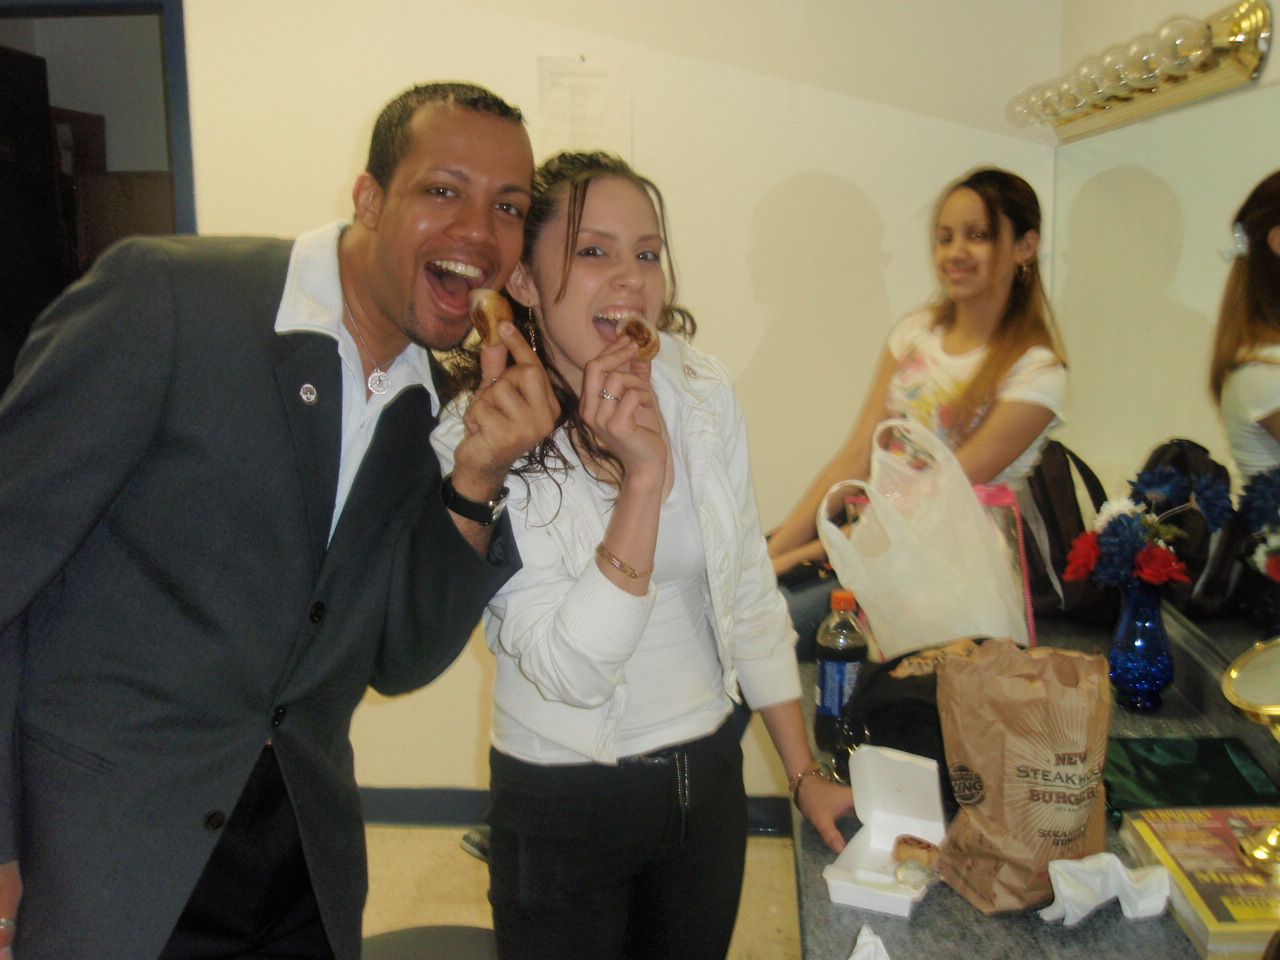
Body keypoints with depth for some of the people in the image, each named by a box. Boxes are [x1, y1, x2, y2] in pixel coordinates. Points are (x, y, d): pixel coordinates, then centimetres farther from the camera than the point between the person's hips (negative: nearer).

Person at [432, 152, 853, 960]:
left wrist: (806, 773, 6)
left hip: (708, 779, 4)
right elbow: (573, 672, -24)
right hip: (562, 805, -4)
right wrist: (643, 475, -31)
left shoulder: (704, 394, -6)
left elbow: (750, 596, 3)